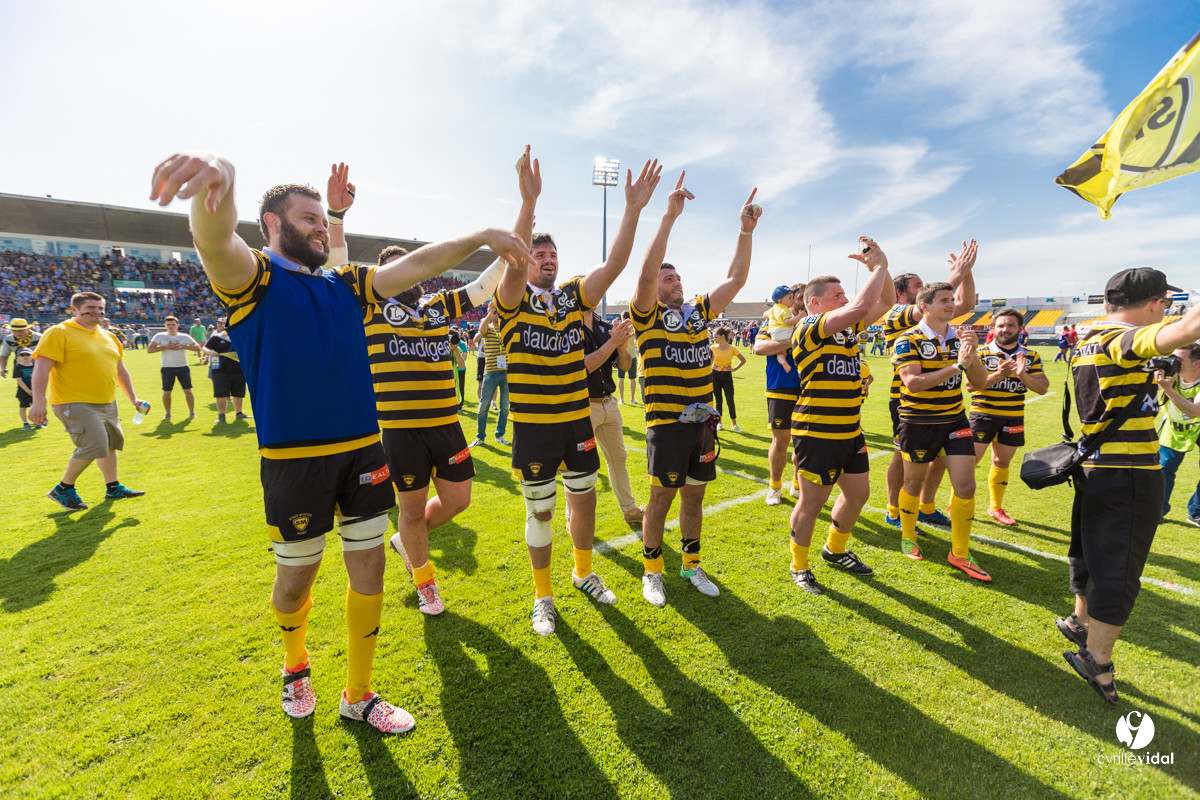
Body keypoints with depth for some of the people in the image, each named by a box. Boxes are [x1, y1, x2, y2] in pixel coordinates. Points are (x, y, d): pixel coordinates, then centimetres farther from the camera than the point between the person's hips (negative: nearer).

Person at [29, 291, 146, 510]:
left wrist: (133, 398, 18)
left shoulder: (108, 336, 14)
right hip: (75, 403, -8)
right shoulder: (60, 333, -8)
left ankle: (113, 488, 26)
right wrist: (39, 402, -23)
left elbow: (120, 370, 21)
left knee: (110, 444, 13)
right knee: (94, 446, -14)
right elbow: (41, 367, -15)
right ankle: (63, 489, 6)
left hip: (107, 403, 8)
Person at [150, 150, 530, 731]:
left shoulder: (345, 286, 13)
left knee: (369, 570, 9)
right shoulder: (252, 277, -2)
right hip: (294, 458, -4)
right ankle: (296, 664, 45)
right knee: (296, 576, 12)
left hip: (364, 449, 5)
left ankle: (358, 695, 28)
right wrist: (220, 178, -48)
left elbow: (418, 265, 10)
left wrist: (480, 237, -2)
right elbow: (214, 239, -25)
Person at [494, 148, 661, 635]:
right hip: (532, 426, -3)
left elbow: (614, 265, -7)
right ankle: (543, 596, 27)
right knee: (539, 511, 8)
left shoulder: (574, 297, 5)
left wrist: (633, 208, -18)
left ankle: (583, 572, 40)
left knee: (584, 500, 16)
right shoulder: (513, 303, -5)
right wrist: (528, 203, -38)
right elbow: (512, 264, -27)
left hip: (578, 421, 4)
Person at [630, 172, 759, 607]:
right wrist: (669, 216, -22)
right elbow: (646, 271, -19)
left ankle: (691, 564, 33)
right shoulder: (648, 315, -4)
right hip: (666, 423, -5)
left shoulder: (700, 310, 12)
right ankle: (652, 571, 23)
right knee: (662, 498, 5)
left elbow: (735, 278, 10)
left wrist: (746, 230, 3)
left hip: (703, 421, 5)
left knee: (694, 495, 16)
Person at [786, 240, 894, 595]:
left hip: (851, 431, 9)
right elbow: (862, 304, -24)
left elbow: (885, 302, 17)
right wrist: (878, 266, -10)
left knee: (858, 493, 18)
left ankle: (835, 549, 41)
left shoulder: (848, 327, 12)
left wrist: (880, 265, 2)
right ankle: (799, 566, 22)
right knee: (812, 501, 3)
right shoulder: (808, 328, -15)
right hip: (817, 433, -9)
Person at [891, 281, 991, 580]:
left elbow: (979, 381, 2)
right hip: (918, 423, -4)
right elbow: (913, 383, -23)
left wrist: (973, 355, -15)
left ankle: (960, 554, 15)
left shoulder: (959, 338, 6)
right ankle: (908, 538, 32)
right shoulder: (908, 340, -11)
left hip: (954, 420, 5)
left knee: (965, 485, 0)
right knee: (914, 483, 9)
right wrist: (957, 366, -27)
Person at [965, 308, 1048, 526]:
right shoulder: (981, 353, -3)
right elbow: (971, 385, -12)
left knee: (1002, 462, 13)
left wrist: (1023, 375, -15)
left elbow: (1043, 388, 2)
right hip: (983, 415, -4)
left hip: (1013, 417, 4)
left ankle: (995, 507, 28)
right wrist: (998, 375, -25)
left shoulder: (1031, 357, 9)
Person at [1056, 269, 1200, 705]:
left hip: (1093, 467, 9)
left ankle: (1081, 621, 42)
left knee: (1092, 551, 24)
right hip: (1130, 475, -9)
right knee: (1119, 570, 2)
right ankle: (1096, 660, 13)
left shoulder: (1086, 341, 10)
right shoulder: (1124, 340, -17)